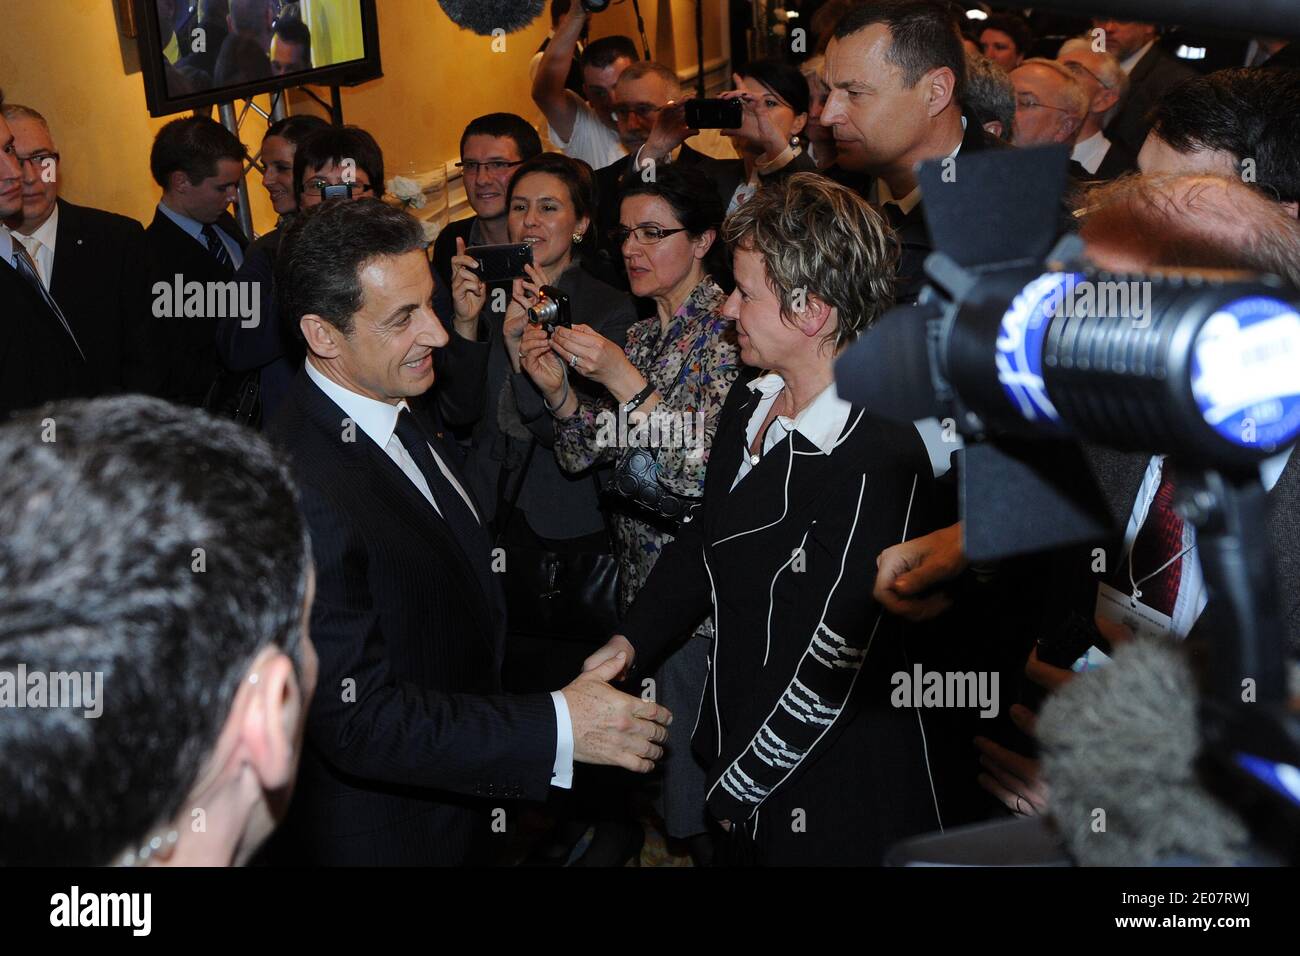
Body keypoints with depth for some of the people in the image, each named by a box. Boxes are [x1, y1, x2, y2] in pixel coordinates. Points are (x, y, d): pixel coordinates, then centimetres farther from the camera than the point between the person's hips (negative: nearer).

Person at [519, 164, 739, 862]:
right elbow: (585, 456, 8)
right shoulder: (639, 336, 11)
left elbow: (703, 473, -22)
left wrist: (623, 379, -25)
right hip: (645, 579, 7)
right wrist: (556, 387, -9)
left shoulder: (729, 328, -12)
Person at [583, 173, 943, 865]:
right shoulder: (749, 405, 0)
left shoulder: (879, 462, -26)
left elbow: (825, 670, -22)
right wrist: (631, 640, 0)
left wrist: (736, 786, -12)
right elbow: (704, 540, 13)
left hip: (833, 797, -7)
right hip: (740, 745, 8)